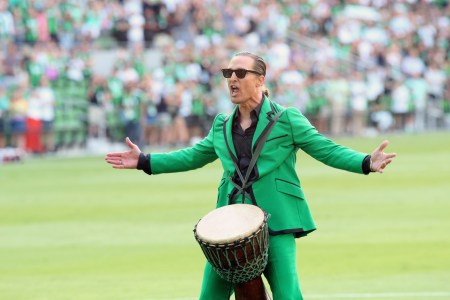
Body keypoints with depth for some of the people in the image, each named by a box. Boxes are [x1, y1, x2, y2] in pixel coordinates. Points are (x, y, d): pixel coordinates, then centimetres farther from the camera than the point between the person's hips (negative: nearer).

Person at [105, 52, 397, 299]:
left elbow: (328, 150, -4)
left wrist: (367, 163, -19)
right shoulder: (222, 125, 13)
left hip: (275, 220, -5)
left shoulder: (286, 119, -1)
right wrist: (144, 161, 23)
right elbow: (194, 156, 25)